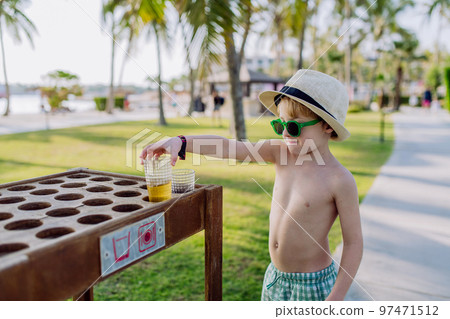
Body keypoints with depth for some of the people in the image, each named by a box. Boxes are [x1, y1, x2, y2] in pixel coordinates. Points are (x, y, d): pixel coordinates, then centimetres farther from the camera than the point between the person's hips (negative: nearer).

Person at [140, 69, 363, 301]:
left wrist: (335, 299, -14)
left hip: (313, 285, -5)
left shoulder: (339, 180, -19)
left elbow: (353, 242, -14)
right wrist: (180, 142, -27)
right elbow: (227, 147, -14)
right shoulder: (280, 152, -6)